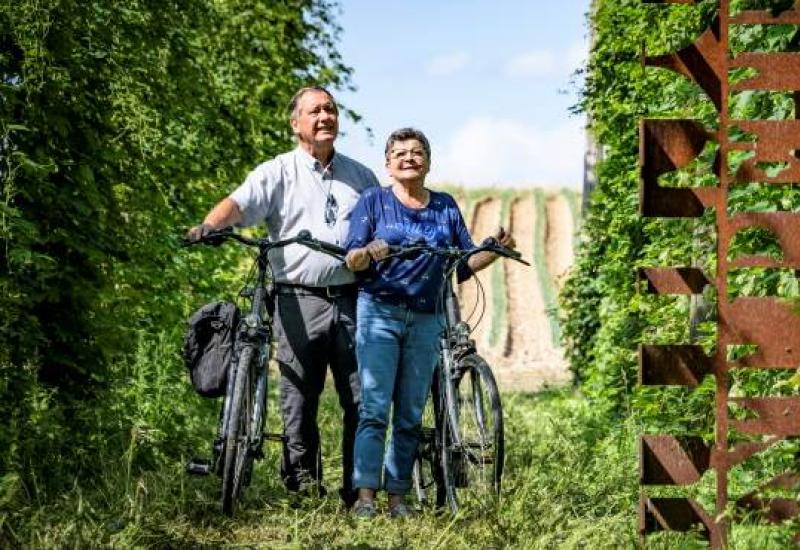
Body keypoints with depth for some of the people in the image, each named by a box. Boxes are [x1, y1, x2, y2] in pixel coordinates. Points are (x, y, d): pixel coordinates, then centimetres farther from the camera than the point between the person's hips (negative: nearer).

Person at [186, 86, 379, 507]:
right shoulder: (279, 173, 6)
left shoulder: (361, 177, 19)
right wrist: (208, 225, -30)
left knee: (362, 399, 0)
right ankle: (301, 479, 6)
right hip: (300, 302, -3)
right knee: (300, 398, -2)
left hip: (352, 300, 3)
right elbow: (239, 203, -11)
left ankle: (359, 491, 8)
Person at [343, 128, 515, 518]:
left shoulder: (446, 207, 13)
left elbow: (466, 262, 12)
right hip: (379, 313, -3)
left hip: (426, 320, 3)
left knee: (410, 415, 3)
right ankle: (365, 495, -14)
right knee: (374, 408, -12)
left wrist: (495, 251, -7)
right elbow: (351, 259, -3)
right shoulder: (373, 201, 5)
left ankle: (398, 496, 8)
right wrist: (368, 253, -26)